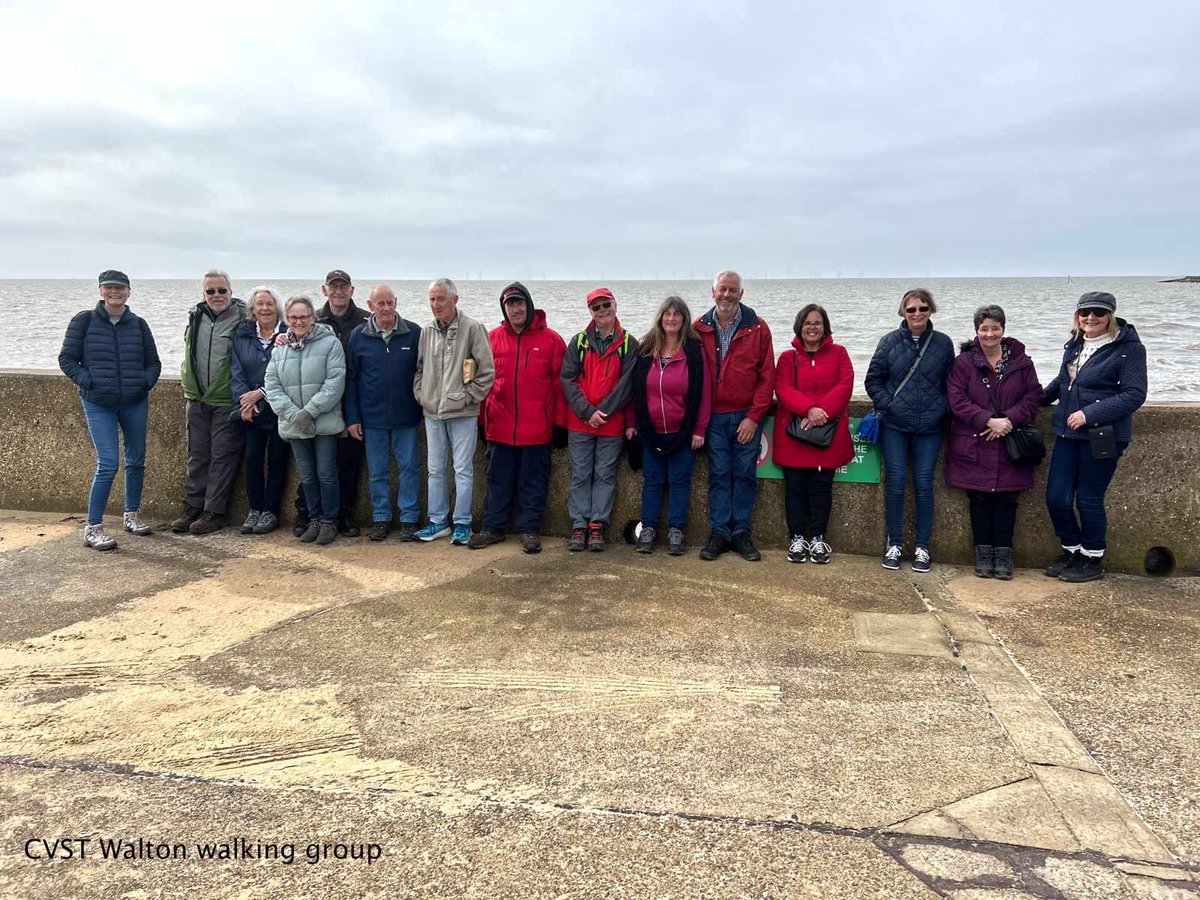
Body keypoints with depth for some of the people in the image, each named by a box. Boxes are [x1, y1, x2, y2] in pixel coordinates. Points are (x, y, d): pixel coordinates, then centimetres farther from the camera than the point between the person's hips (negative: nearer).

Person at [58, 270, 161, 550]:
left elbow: (153, 362, 12)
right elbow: (67, 358, 1)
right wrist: (88, 381, -10)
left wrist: (145, 382, -5)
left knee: (136, 460, 11)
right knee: (108, 464, -11)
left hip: (135, 403, 3)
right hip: (98, 405, -3)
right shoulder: (84, 321, 0)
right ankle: (93, 527, -3)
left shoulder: (138, 324, 6)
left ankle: (131, 514, 28)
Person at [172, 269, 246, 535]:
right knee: (197, 455, 12)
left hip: (226, 401, -5)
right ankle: (193, 506, 22)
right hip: (197, 399, 6)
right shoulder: (195, 316, 10)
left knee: (223, 456, 1)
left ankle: (215, 511, 9)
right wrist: (189, 384, 16)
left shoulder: (243, 318, -7)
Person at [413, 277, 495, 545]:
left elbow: (487, 370, -8)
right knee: (435, 469, 12)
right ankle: (438, 521, 22)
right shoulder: (426, 332, 7)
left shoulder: (472, 329, -7)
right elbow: (418, 367, 18)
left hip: (462, 413, -5)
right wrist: (420, 393, 5)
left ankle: (462, 523, 12)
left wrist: (469, 396, -9)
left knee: (463, 470, 1)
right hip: (432, 412, 5)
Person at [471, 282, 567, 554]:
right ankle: (492, 527, 22)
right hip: (499, 426, 2)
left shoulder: (550, 339, -1)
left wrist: (560, 421, -3)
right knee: (498, 480, 11)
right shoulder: (492, 337, 5)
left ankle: (529, 529, 18)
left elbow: (560, 383, -1)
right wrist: (482, 417, 6)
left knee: (533, 481, 7)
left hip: (536, 427, -2)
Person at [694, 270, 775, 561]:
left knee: (745, 474, 5)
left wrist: (754, 416, -8)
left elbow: (767, 375, -1)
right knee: (719, 474, 4)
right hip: (714, 416, 1)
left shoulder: (757, 328, 1)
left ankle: (741, 532, 14)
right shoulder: (699, 328, 4)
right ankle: (719, 532, 11)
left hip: (747, 416, 0)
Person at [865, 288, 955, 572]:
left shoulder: (943, 343, 3)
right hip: (894, 426, 0)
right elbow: (873, 378, 4)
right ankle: (894, 544, 14)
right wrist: (887, 404, -6)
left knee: (923, 484, 3)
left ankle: (922, 547, 14)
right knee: (895, 483, 2)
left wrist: (941, 409, -4)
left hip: (929, 428, 0)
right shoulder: (890, 341, 1)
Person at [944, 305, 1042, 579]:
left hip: (1010, 444, 1)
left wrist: (1008, 419, -13)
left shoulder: (1021, 361, 6)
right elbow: (957, 399, -8)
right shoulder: (964, 362, 0)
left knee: (1007, 499, 4)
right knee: (979, 498, 5)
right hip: (973, 445, -1)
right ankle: (983, 552, 15)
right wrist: (989, 420, -18)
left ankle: (1003, 553, 14)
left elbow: (1033, 396, 3)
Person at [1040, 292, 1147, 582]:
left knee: (1088, 499, 2)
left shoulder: (1128, 348, -10)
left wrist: (1090, 414, -21)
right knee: (1056, 497, 5)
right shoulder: (1075, 344, 10)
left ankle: (1093, 559, 22)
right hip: (1068, 433, 6)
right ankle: (1072, 551, 27)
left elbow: (1134, 394, -16)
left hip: (1102, 436, -6)